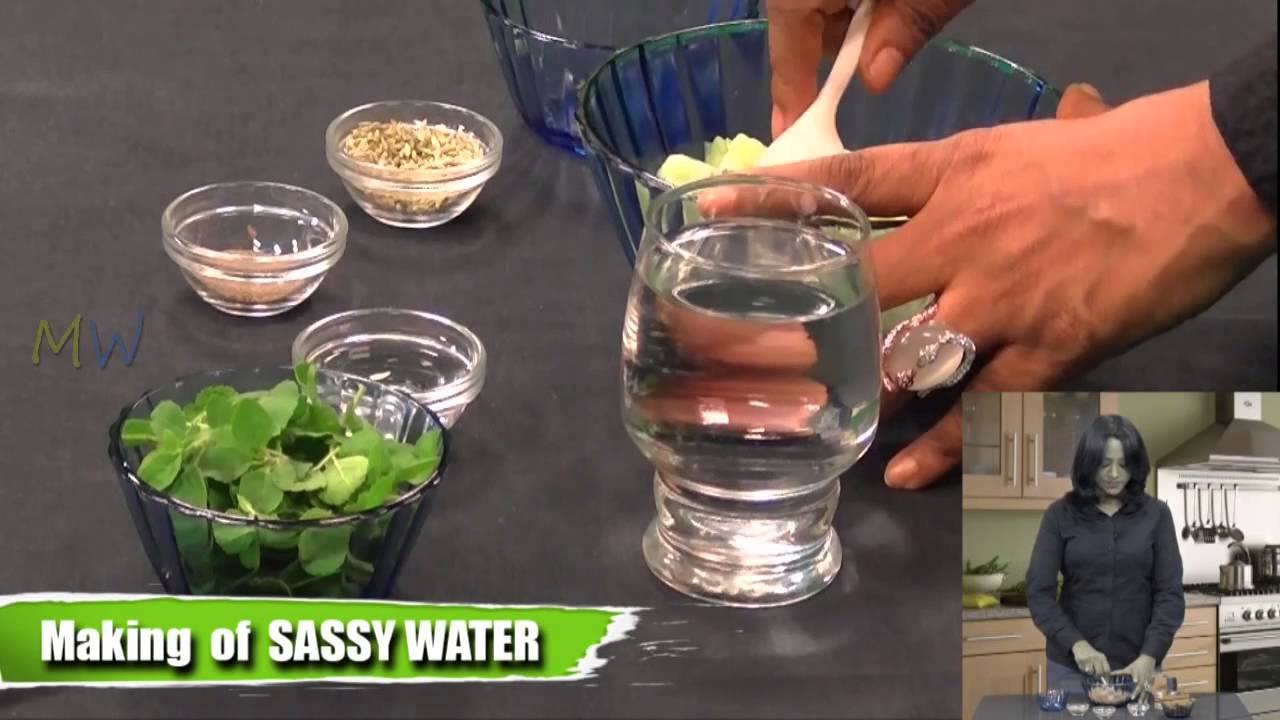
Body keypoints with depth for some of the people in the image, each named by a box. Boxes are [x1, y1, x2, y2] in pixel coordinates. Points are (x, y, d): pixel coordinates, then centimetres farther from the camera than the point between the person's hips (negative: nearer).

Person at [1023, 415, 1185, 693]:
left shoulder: (1155, 514, -1)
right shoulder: (1061, 514, -3)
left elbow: (1169, 594, -4)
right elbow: (1039, 593, -8)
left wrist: (1149, 656, -17)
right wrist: (1076, 644, -21)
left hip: (1137, 665, 0)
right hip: (1071, 665, 0)